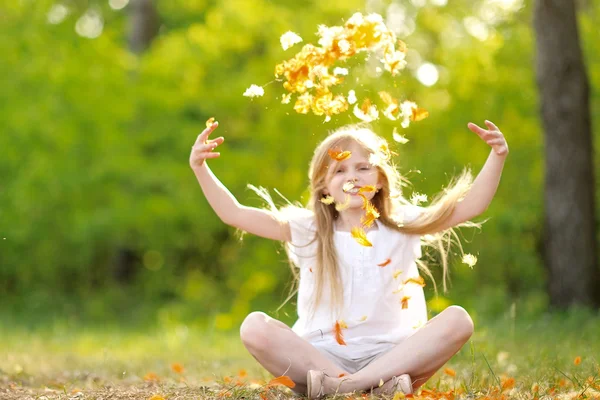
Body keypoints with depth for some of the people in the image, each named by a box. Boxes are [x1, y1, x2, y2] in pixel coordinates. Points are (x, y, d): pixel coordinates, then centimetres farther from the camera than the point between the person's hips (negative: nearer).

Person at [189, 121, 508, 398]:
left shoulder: (401, 227, 10)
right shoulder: (309, 230, 8)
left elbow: (468, 207, 3)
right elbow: (234, 214, 2)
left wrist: (496, 159, -11)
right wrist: (200, 169, -9)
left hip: (387, 354, 0)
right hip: (319, 355, 0)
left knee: (457, 320, -23)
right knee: (254, 327, -27)